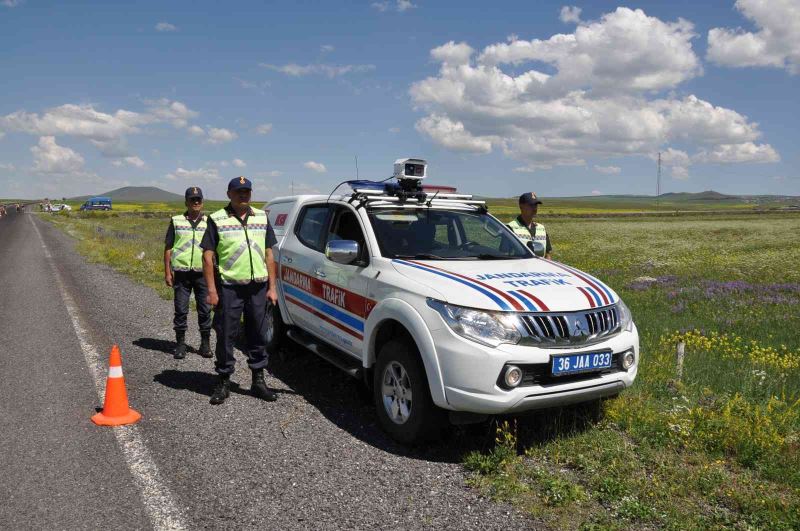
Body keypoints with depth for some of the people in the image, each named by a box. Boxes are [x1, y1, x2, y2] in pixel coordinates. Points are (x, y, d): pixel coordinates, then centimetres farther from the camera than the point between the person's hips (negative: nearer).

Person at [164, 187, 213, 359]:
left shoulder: (209, 222, 9)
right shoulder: (176, 221, 7)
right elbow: (168, 248, 6)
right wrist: (167, 272, -1)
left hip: (203, 273, 1)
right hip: (181, 272, 0)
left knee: (205, 310, 4)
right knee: (181, 310, 3)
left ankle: (205, 344, 15)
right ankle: (180, 344, 14)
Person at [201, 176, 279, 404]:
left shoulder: (262, 218, 12)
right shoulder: (217, 219, 0)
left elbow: (269, 254, 13)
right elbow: (207, 256, -3)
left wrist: (272, 287, 6)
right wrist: (212, 290, -10)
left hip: (258, 287, 4)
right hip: (228, 288, -4)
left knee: (258, 335, 10)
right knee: (226, 336, 3)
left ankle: (258, 381, 22)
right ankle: (223, 382, 16)